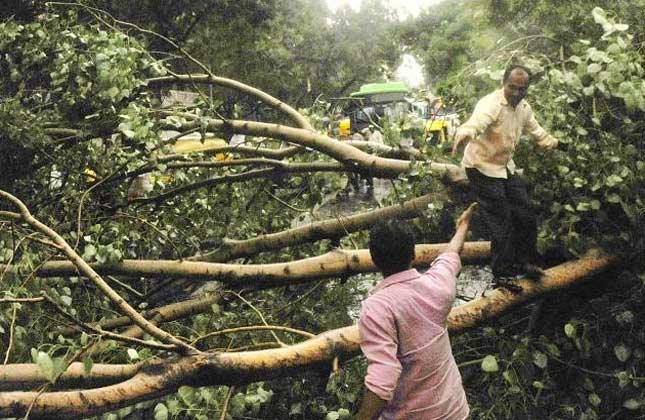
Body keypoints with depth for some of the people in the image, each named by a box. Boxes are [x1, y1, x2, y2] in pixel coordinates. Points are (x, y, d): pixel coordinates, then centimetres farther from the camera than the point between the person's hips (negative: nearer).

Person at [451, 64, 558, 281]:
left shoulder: (524, 107, 2)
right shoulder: (491, 104, -25)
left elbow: (534, 129, 23)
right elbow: (476, 121, -48)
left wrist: (553, 143, 34)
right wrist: (464, 134, -69)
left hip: (506, 167, 8)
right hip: (483, 168, -8)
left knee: (526, 215, 12)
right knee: (501, 222, -9)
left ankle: (524, 262, 29)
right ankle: (502, 274, 4)